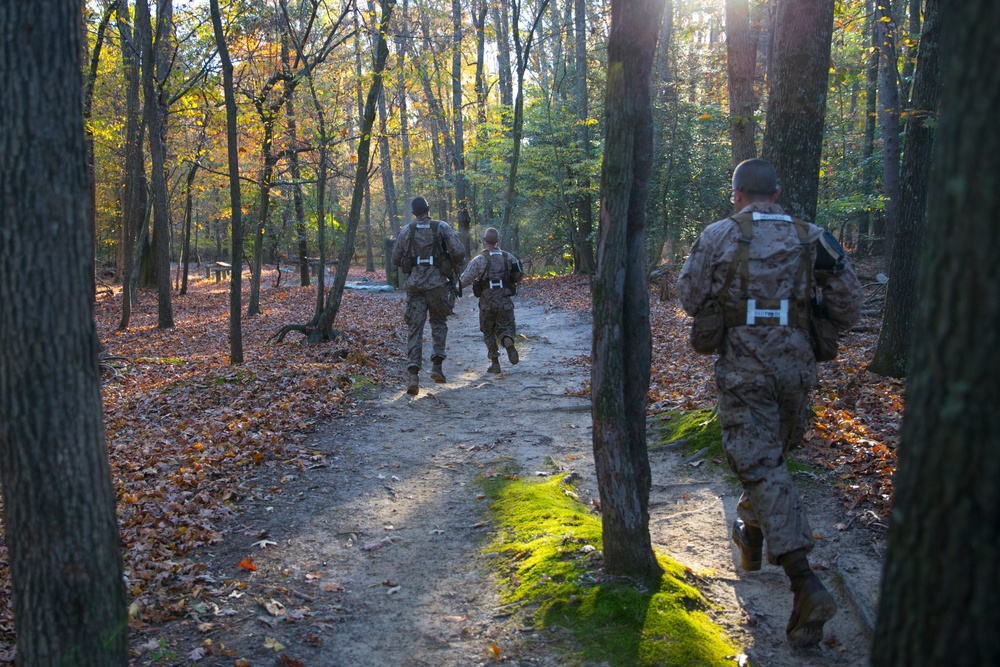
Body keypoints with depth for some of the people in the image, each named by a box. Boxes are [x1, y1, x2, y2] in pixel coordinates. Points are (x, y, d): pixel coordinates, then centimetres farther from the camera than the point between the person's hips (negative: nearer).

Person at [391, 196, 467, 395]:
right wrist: (455, 267, 9)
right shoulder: (442, 227, -2)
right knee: (439, 323, 19)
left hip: (414, 284, 1)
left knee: (415, 327, 2)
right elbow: (459, 251, -11)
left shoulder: (406, 230, 3)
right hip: (437, 283, -1)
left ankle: (413, 374, -8)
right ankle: (437, 365, 7)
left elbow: (395, 259, 6)